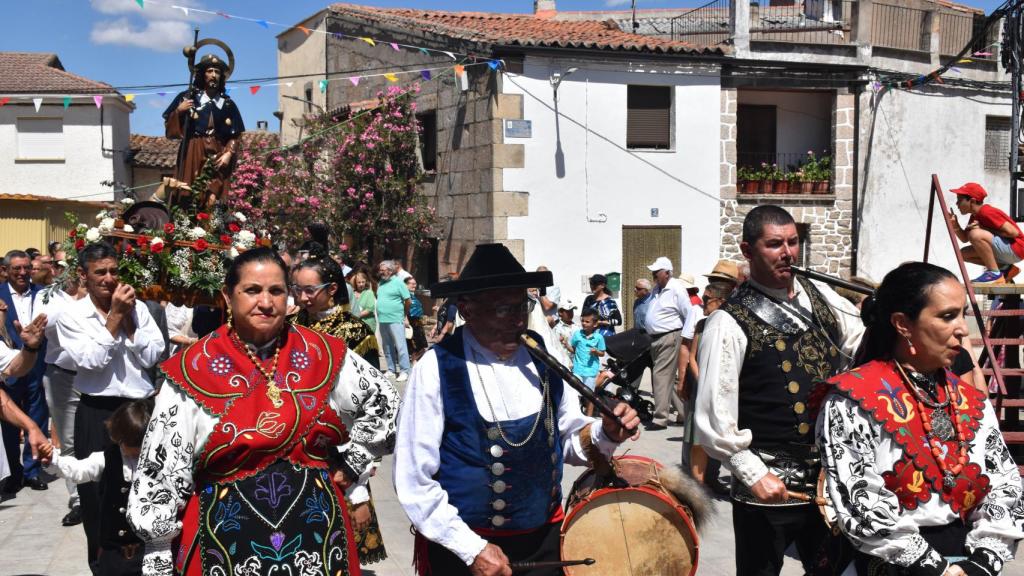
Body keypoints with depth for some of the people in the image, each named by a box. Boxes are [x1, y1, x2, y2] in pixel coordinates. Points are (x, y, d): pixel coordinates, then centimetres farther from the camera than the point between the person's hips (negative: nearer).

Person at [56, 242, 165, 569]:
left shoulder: (137, 307, 2)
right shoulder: (72, 316, -4)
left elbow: (152, 357, -5)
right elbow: (91, 361, -17)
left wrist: (127, 319, -10)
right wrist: (114, 315, -15)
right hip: (96, 413, -2)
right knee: (97, 490, 8)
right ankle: (101, 559, 25)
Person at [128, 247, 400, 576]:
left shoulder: (320, 354, -1)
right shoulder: (195, 368, -8)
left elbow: (381, 400, 14)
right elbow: (162, 471, -5)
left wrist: (352, 465, 8)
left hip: (314, 530, 2)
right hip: (228, 538, -2)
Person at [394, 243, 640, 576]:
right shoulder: (438, 369, -16)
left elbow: (570, 439, 9)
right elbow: (414, 480, -13)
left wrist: (605, 434, -11)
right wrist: (472, 549, -15)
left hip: (546, 539, 4)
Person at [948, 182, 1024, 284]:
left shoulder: (987, 212, -19)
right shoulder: (975, 216, 11)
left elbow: (1013, 232, -22)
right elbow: (965, 238, 13)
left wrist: (984, 230, -16)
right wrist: (955, 225, -5)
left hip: (1016, 249, -10)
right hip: (1004, 250, 10)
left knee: (976, 234, -29)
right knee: (964, 253, 12)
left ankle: (995, 274, -18)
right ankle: (1005, 268, 8)